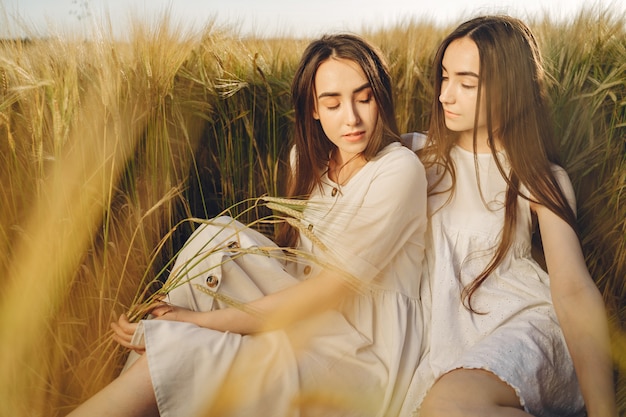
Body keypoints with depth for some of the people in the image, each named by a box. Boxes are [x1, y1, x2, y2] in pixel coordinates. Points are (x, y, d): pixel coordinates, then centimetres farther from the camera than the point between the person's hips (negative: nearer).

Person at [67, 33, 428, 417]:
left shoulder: (399, 170, -16)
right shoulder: (309, 155, 6)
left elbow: (333, 289, -22)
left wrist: (203, 320, -24)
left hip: (367, 346, -6)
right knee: (221, 236, -14)